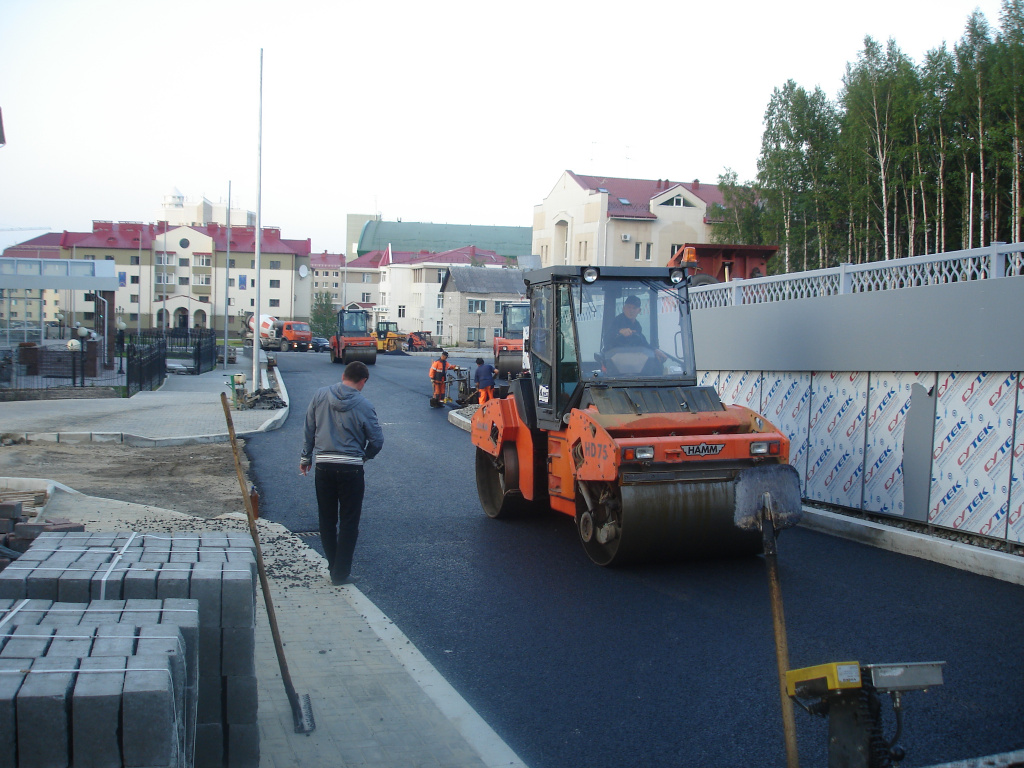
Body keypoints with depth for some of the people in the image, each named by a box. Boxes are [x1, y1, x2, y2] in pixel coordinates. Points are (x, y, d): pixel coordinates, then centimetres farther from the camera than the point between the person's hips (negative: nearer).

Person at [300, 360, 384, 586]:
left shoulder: (320, 395, 0)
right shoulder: (363, 406, -9)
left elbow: (309, 430, 5)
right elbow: (377, 440, -5)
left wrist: (306, 457, 16)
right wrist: (364, 457, 15)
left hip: (323, 466, 3)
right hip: (350, 468, -3)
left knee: (327, 520, 15)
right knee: (349, 522, 7)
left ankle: (333, 566, 22)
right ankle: (341, 573, 8)